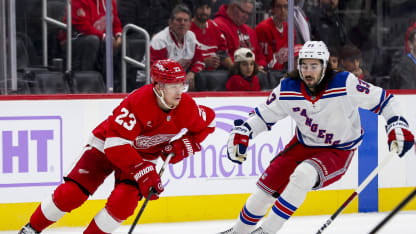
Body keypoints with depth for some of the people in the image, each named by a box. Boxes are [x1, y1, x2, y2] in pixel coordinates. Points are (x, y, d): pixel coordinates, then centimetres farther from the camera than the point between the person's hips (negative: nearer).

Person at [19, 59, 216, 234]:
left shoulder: (186, 106, -18)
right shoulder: (138, 101, -34)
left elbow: (208, 123, 3)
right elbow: (116, 143, -37)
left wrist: (184, 146, -13)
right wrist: (143, 171, -43)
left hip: (143, 154, 4)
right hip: (106, 146, -4)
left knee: (124, 202, -21)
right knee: (72, 192, -11)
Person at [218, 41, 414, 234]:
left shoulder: (345, 84, -24)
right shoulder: (287, 90, -13)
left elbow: (383, 100, -16)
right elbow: (262, 115, 0)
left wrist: (397, 125, -27)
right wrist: (242, 131, -16)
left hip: (338, 152, -4)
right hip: (303, 145, 4)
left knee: (303, 175, -31)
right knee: (268, 185, 1)